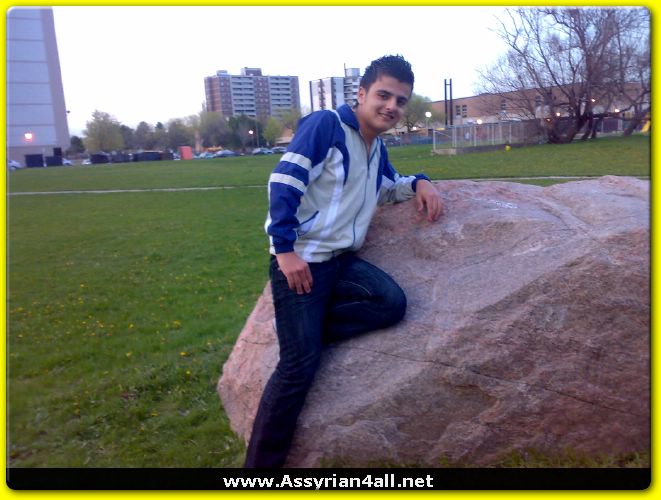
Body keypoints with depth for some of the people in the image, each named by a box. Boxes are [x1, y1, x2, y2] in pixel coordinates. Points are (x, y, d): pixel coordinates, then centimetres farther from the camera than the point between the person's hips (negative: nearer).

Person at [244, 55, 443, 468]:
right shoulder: (326, 124, -10)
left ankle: (297, 332, -5)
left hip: (342, 259, 8)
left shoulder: (376, 147, 15)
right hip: (300, 259, -8)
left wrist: (419, 183, 10)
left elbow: (387, 187, 32)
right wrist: (285, 249, -21)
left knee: (392, 303, -17)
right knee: (300, 364, -10)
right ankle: (262, 462, 6)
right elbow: (283, 183, -15)